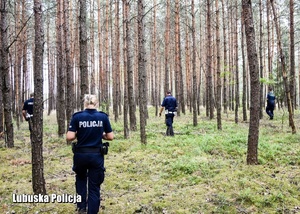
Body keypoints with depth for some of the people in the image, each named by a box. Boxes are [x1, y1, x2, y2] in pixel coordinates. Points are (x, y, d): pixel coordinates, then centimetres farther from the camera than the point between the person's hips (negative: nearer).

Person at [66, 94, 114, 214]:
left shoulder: (77, 116, -7)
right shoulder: (103, 117, -3)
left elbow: (69, 137, -11)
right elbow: (110, 137, 0)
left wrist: (78, 134, 8)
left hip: (80, 154, 1)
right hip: (96, 155, 0)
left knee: (81, 178, 29)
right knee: (94, 187, 10)